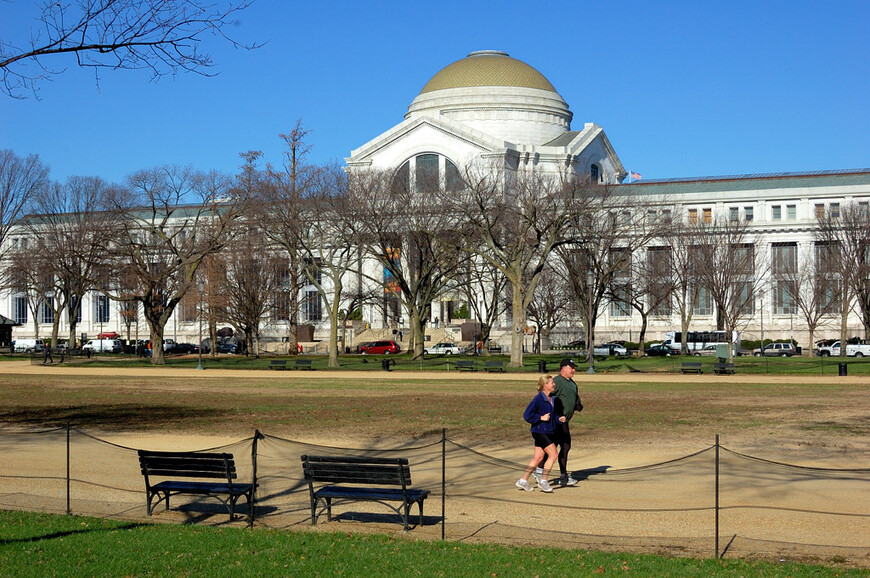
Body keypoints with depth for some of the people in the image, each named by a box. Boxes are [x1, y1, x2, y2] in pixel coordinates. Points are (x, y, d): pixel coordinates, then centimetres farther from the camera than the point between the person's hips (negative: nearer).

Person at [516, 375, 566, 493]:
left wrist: (559, 418, 4)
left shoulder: (552, 398, 9)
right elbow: (527, 415, -16)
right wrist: (541, 418, -19)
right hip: (539, 431, -8)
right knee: (553, 454, -8)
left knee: (538, 457, 10)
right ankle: (543, 481, 2)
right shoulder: (538, 399, -16)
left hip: (548, 432, 8)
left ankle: (523, 480, 17)